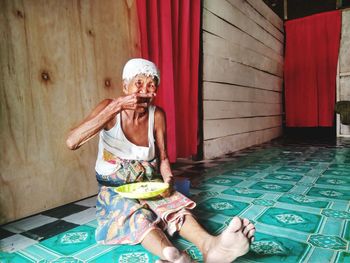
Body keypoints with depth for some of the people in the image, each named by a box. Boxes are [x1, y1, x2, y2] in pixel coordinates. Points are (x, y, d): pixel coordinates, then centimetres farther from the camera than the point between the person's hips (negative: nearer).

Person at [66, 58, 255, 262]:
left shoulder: (157, 115, -5)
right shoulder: (109, 107, -13)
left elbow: (163, 157, 3)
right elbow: (72, 142, -29)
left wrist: (168, 179, -20)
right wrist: (117, 106, -35)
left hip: (149, 185, 3)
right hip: (115, 189, -2)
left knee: (174, 203, -27)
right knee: (137, 214, -33)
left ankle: (210, 245, -51)